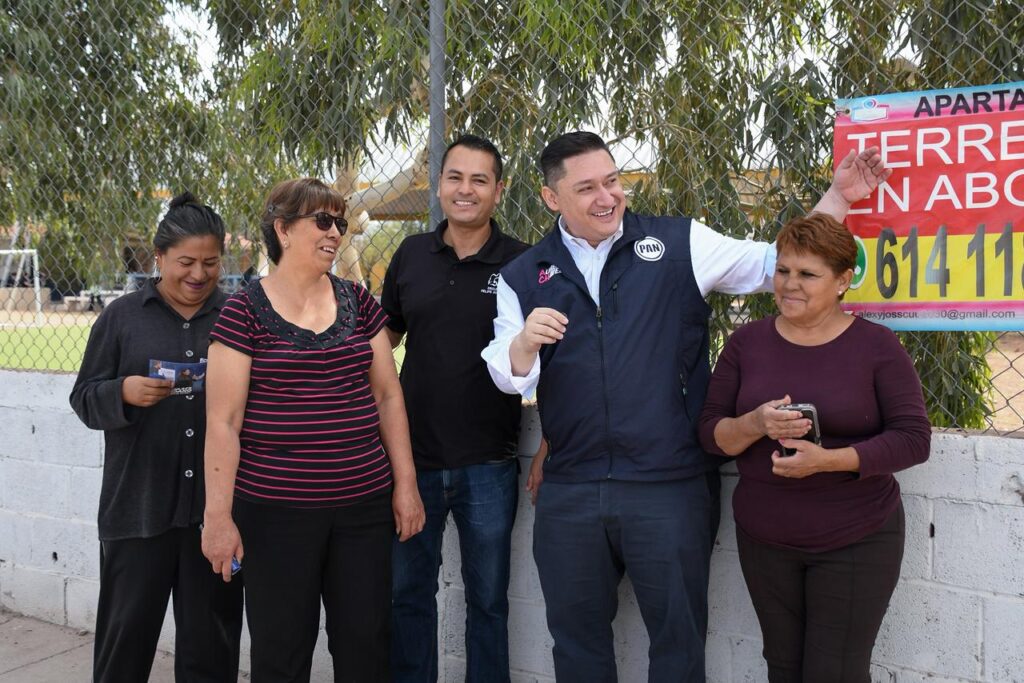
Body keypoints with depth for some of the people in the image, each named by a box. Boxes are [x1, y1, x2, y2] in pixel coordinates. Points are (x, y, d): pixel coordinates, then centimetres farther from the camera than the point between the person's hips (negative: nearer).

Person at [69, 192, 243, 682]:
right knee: (126, 629, 9)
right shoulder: (122, 316, 4)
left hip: (215, 504, 1)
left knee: (211, 638, 10)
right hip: (138, 504, 0)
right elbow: (84, 398, 5)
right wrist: (124, 392, -15)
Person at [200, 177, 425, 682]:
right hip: (276, 511, -3)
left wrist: (405, 483, 6)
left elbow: (387, 395, 9)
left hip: (364, 505, 4)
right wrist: (218, 516, -8)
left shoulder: (357, 302, 6)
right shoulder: (244, 312, -6)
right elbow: (223, 421, -7)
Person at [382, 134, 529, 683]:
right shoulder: (411, 254, 4)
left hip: (488, 465, -3)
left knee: (488, 600, 13)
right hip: (413, 455, 3)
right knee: (407, 593, 16)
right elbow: (383, 336, 16)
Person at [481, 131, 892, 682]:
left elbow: (777, 264, 4)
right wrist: (526, 341, -21)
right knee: (577, 636, 18)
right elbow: (506, 376, 1)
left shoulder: (680, 244, 2)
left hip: (670, 486, -1)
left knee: (678, 635, 12)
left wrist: (838, 197, -5)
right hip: (569, 492, 2)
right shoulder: (524, 277, 5)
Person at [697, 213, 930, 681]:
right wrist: (755, 425, -22)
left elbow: (913, 438, -11)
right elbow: (710, 431, 0)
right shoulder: (747, 342, 0)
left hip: (857, 542, -3)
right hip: (763, 539, 3)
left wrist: (828, 459, -24)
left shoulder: (876, 346, -8)